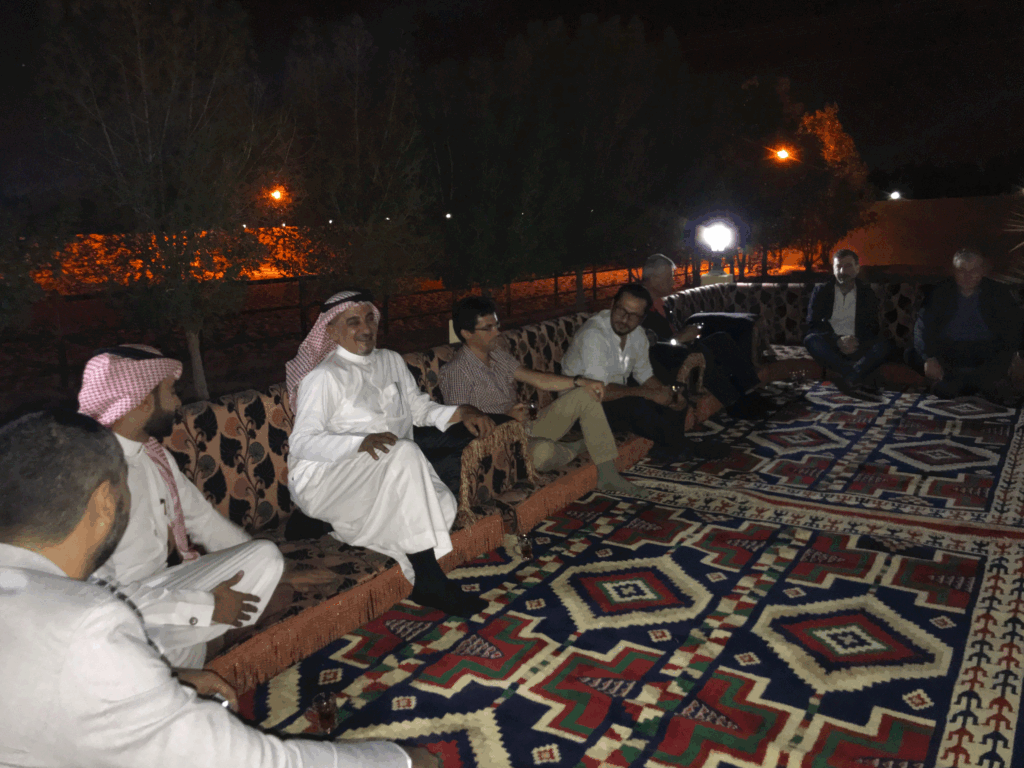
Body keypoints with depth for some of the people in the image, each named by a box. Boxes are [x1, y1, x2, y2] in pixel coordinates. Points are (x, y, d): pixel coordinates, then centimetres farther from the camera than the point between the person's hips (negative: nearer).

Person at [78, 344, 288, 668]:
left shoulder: (152, 453, 4)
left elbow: (200, 517, 16)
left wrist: (259, 567, 12)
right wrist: (205, 606, -24)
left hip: (160, 586, 8)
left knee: (266, 555, -5)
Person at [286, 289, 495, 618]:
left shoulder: (391, 361, 17)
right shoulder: (323, 377, -7)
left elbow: (419, 407, 20)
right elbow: (301, 442, -15)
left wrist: (459, 413, 1)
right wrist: (361, 442, -31)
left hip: (390, 476, 6)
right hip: (327, 478, -6)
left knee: (443, 504, -24)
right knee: (405, 452, -34)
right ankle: (431, 582, -29)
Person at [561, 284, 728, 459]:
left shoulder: (637, 335, 0)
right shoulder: (593, 335, -26)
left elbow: (645, 376, 11)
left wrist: (666, 392, -11)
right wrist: (650, 393, -26)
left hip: (618, 395, 8)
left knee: (674, 401, -7)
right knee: (638, 407, -31)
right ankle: (684, 448, -14)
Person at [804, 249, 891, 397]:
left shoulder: (867, 293, 9)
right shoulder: (821, 291, 5)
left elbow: (872, 328, 5)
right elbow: (813, 325, -5)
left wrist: (857, 341, -18)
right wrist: (838, 340, -21)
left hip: (856, 347, 1)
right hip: (831, 348, -1)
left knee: (882, 346, -28)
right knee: (810, 340, -33)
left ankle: (847, 379, -44)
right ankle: (859, 378, -38)